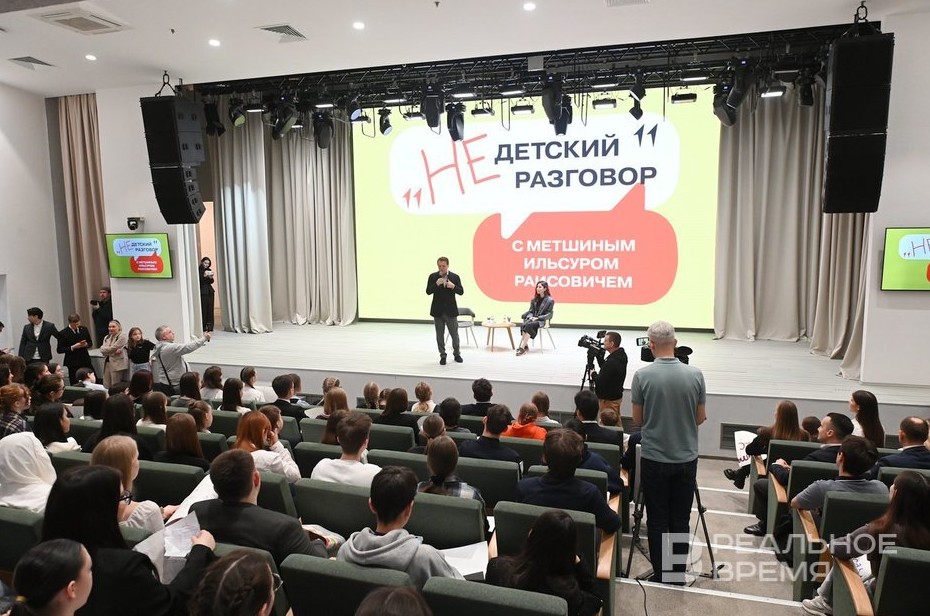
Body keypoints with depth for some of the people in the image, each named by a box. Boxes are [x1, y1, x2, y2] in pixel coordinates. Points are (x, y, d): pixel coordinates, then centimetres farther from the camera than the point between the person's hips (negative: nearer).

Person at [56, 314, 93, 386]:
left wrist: (86, 344, -7)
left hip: (86, 361, 4)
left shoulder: (84, 329, 7)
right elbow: (59, 350, -6)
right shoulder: (63, 333, -6)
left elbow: (90, 343, 16)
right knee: (75, 385, -1)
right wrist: (72, 347, -18)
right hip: (73, 364, -4)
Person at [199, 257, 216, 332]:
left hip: (210, 292, 5)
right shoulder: (199, 270, -4)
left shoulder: (209, 270, 12)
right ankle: (204, 326, -4)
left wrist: (211, 277, -9)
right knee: (204, 309, -7)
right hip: (203, 292, -5)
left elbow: (211, 282, 11)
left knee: (210, 309, 3)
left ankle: (210, 326, 7)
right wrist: (204, 276, -22)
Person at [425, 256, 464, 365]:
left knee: (454, 334, 6)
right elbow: (428, 292, -4)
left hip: (451, 310, 0)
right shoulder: (432, 276, 0)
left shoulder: (455, 277, 0)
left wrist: (453, 286, -21)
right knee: (440, 335, 5)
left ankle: (456, 354, 24)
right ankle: (442, 356, 17)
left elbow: (461, 292, -2)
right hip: (438, 311, 0)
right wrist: (436, 284, -21)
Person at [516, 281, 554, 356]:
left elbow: (549, 314, -5)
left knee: (529, 325, -34)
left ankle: (522, 347, -38)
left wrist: (538, 318, -17)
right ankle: (525, 345, -35)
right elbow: (531, 311, 15)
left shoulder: (550, 300, -2)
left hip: (542, 321, -5)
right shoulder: (534, 299, 14)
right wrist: (530, 317, -8)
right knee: (524, 325, -30)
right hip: (532, 319, 5)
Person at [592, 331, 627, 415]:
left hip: (608, 399, -10)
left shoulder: (612, 362, -28)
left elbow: (600, 383, -25)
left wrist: (594, 374, -7)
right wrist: (598, 355, 5)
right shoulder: (621, 355, 2)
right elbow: (603, 367, 17)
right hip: (616, 396, 10)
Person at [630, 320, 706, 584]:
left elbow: (637, 420, -3)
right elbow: (700, 418, 3)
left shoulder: (642, 375, -13)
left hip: (654, 459, -2)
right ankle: (678, 575, 21)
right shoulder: (695, 375, -7)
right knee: (680, 521, 12)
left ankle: (660, 576, 17)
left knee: (658, 521, 9)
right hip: (686, 459, 2)